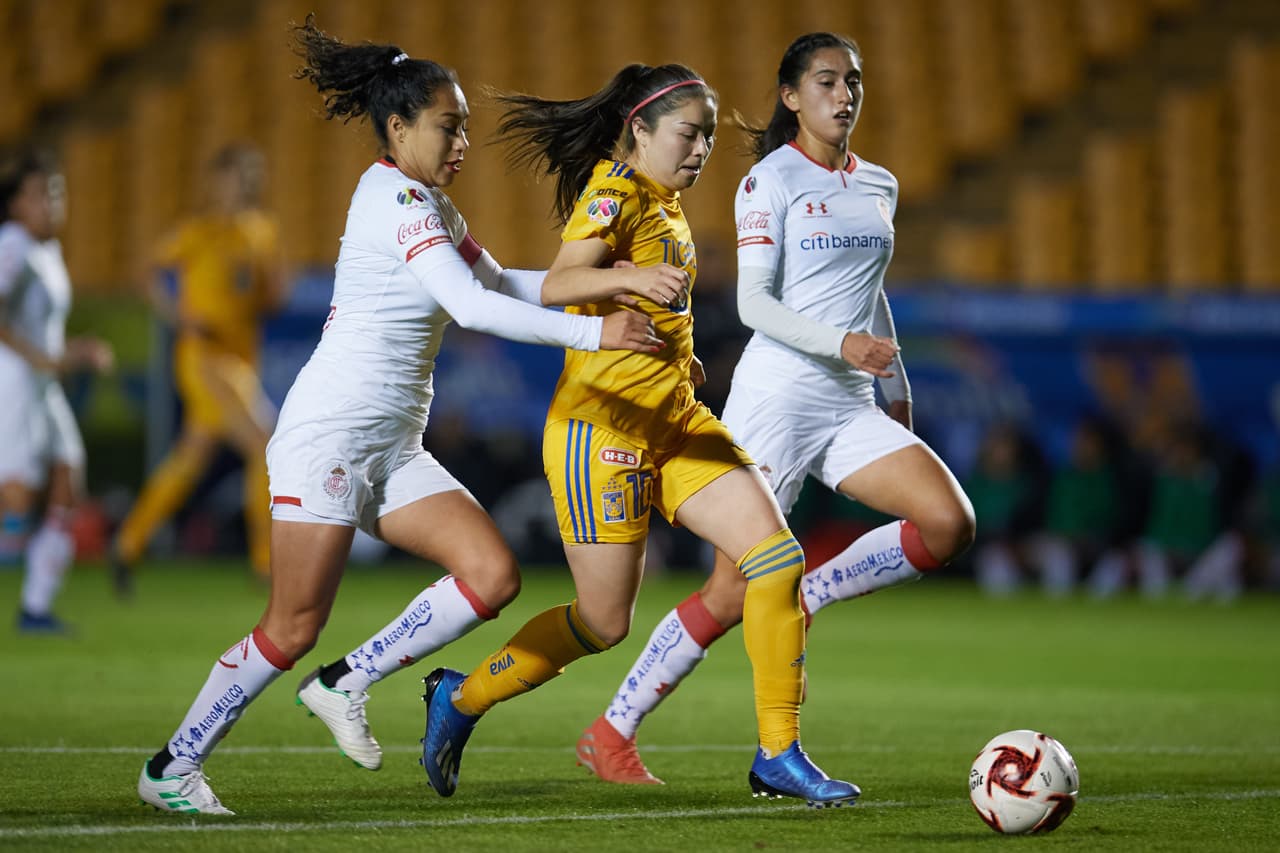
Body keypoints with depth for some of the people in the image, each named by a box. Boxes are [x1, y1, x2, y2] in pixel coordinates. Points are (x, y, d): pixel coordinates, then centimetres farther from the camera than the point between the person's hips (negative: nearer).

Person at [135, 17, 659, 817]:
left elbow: (497, 281, 25)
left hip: (394, 448, 9)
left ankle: (346, 684, 4)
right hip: (331, 432, -9)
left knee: (493, 575, -7)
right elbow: (470, 304, -24)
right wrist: (592, 331, -24)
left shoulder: (430, 204, 15)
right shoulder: (393, 198, -14)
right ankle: (172, 767, 8)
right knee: (294, 629, -7)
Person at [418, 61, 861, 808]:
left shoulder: (666, 205, 15)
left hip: (675, 418, 8)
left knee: (777, 557, -8)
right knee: (606, 621, -2)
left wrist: (678, 356, 15)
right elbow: (558, 285, -29)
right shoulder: (613, 191, -12)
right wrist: (632, 278, -47)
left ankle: (779, 756, -3)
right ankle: (461, 698, 20)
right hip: (603, 425, -8)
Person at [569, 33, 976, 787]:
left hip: (851, 410, 6)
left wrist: (897, 388, 25)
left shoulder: (879, 186, 14)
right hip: (776, 398, -6)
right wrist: (840, 343, -27)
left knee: (951, 523, -16)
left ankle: (802, 601, 1)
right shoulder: (772, 180, -6)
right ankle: (612, 733, 8)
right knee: (735, 592, -6)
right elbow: (754, 303, -14)